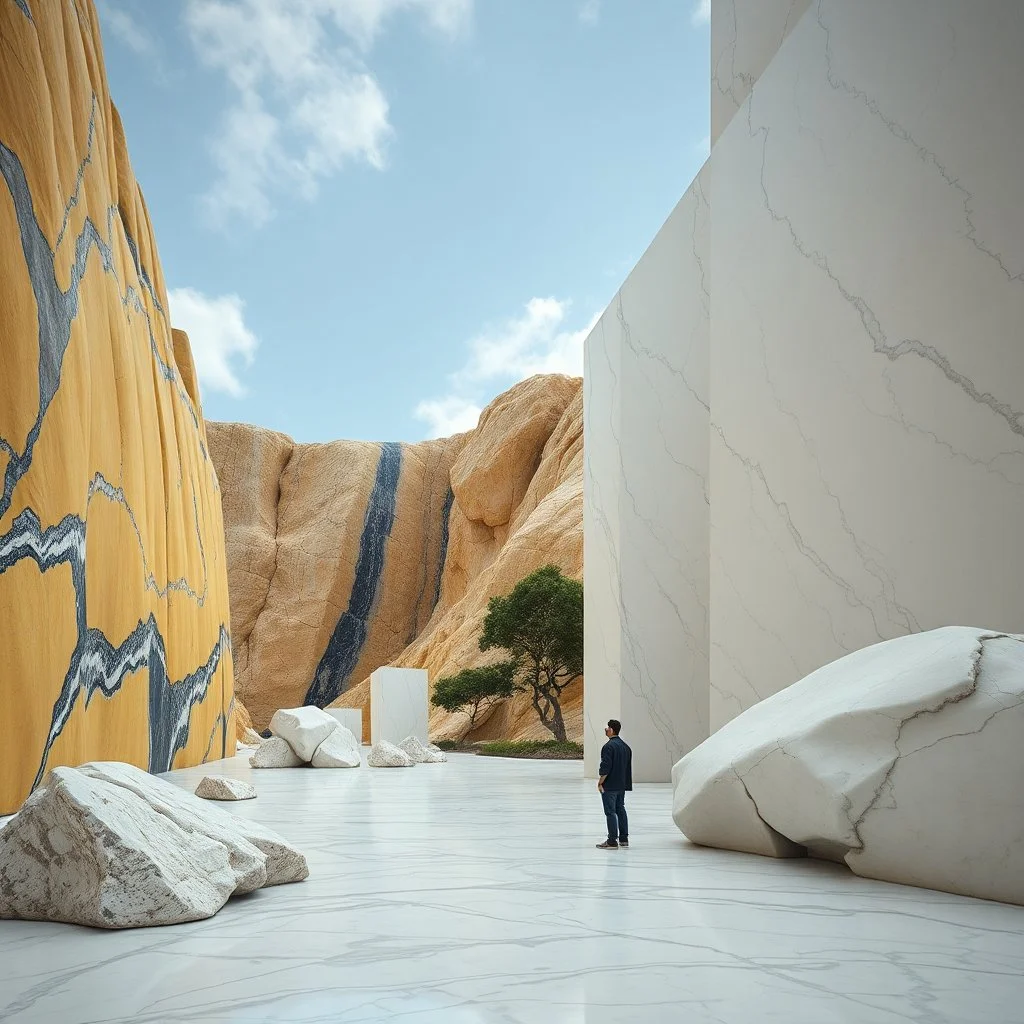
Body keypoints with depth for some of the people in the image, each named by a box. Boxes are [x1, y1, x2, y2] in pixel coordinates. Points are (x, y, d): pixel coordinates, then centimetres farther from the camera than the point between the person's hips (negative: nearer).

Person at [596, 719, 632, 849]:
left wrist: (600, 782, -11)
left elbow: (605, 767, -21)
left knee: (610, 812, -3)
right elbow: (628, 766, 15)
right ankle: (624, 839, 18)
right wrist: (624, 782, 19)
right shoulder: (625, 746, 10)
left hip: (610, 786, -8)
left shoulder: (609, 746, -18)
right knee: (620, 810, 15)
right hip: (622, 785, 8)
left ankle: (612, 841, -2)